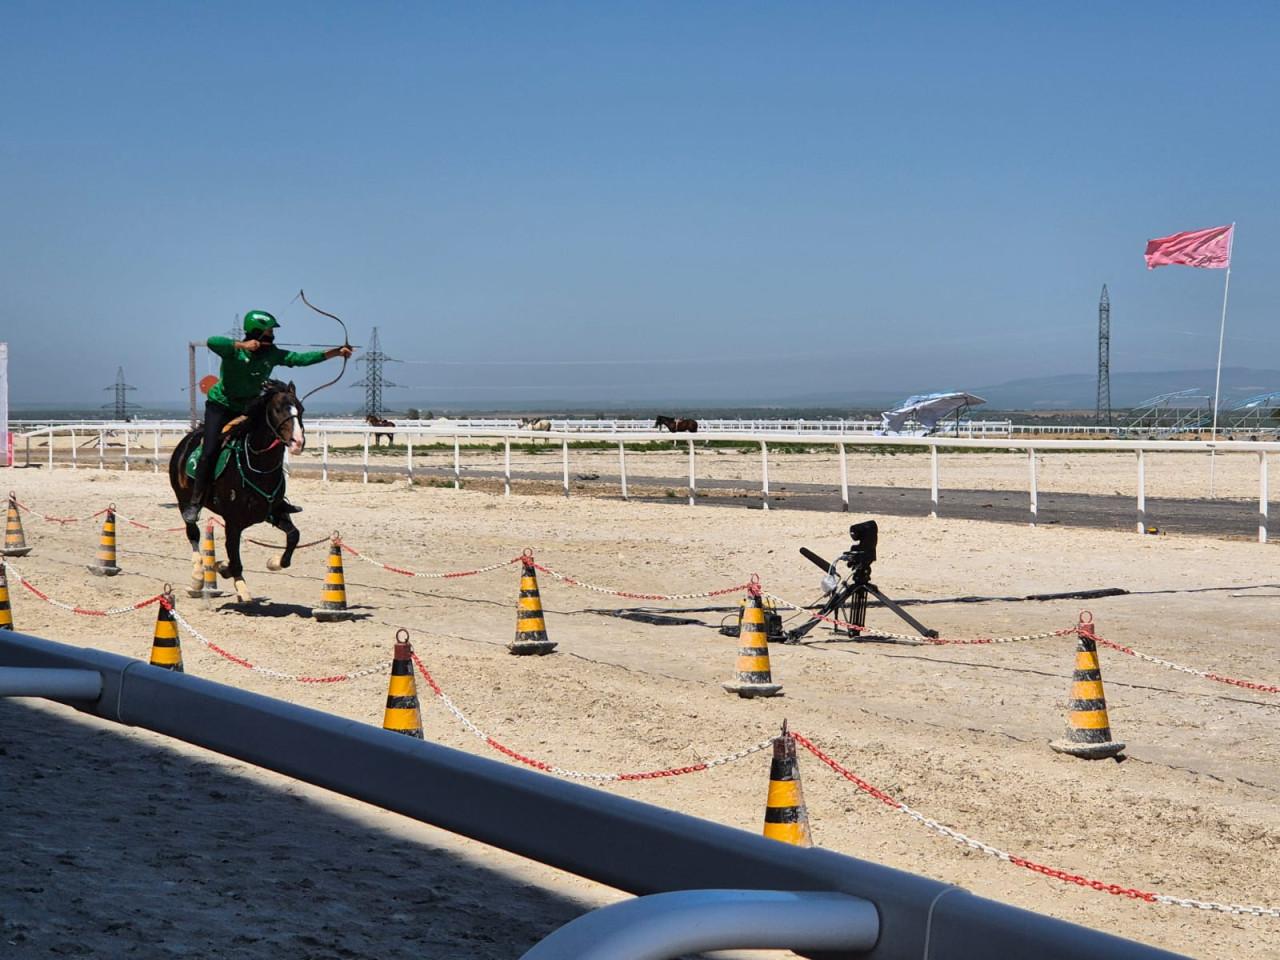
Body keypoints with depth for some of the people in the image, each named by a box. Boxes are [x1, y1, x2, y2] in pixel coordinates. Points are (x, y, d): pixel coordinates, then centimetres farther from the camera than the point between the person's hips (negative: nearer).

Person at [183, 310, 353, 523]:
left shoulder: (272, 354, -4)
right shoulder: (234, 350, -20)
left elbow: (301, 359, -6)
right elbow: (212, 342, -39)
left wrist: (335, 353, -10)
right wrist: (242, 345, -42)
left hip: (248, 410, 6)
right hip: (220, 407, -6)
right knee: (210, 452, -17)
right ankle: (195, 503, -11)